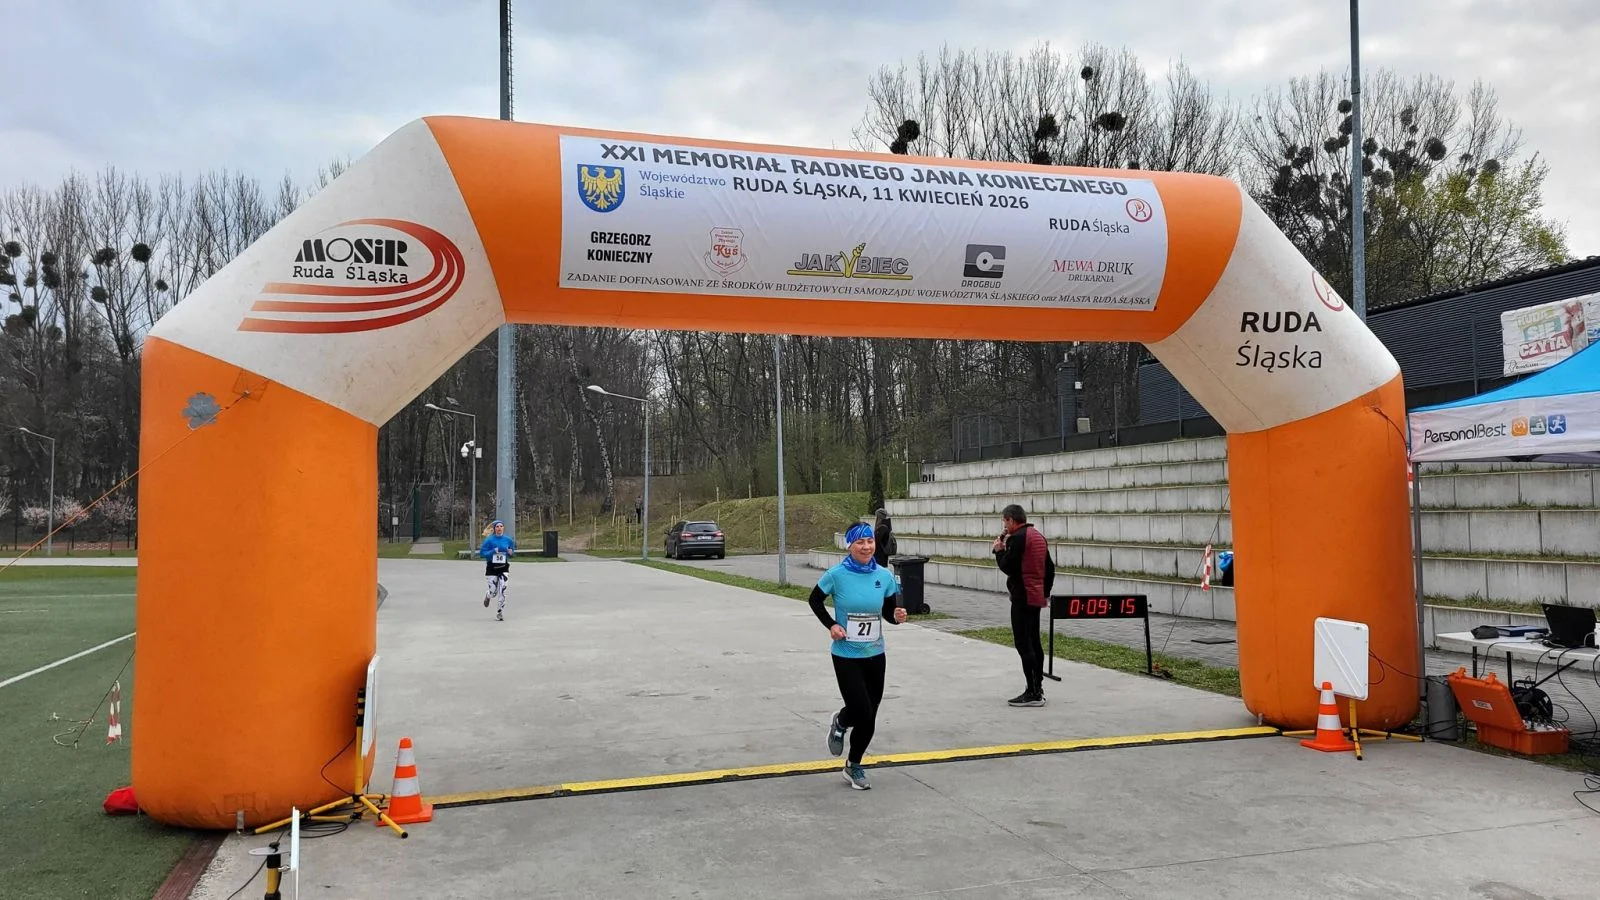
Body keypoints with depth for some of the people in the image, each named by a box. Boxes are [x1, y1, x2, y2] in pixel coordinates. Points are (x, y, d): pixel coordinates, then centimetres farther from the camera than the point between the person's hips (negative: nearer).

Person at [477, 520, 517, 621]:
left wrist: (510, 552, -8)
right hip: (492, 567, -1)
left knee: (502, 591, -11)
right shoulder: (489, 540, -8)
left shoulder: (508, 539, 0)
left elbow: (512, 550, 15)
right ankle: (487, 595, 42)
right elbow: (482, 553, -7)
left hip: (504, 568, 1)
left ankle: (499, 613, 2)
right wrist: (493, 551, -21)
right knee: (493, 592, 3)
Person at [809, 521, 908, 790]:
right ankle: (839, 723, 28)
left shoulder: (884, 576, -5)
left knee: (868, 719, 10)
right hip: (846, 656, -4)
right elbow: (815, 600, 2)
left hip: (875, 655, 4)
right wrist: (831, 625, -11)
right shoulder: (837, 574, -13)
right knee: (862, 714, -10)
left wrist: (898, 616, -17)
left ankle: (854, 766, 35)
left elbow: (889, 611, 6)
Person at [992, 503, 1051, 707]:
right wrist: (1045, 593, 25)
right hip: (1036, 596, 10)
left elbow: (1007, 567, -17)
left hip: (1022, 597, -10)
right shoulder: (1038, 536, 14)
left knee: (1023, 643, -8)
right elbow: (1049, 568, 18)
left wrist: (999, 550, 0)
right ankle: (1037, 688, 22)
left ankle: (1033, 693, -10)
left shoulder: (1017, 538, -14)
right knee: (1034, 642, 15)